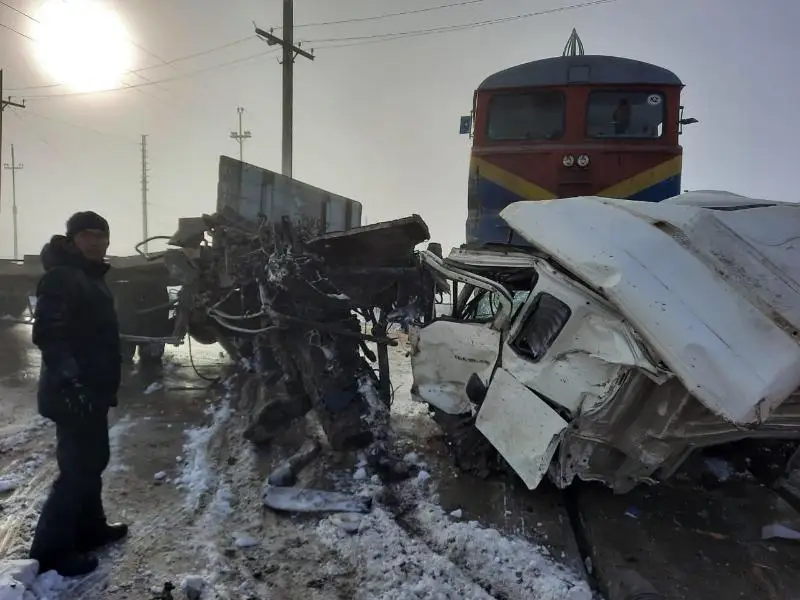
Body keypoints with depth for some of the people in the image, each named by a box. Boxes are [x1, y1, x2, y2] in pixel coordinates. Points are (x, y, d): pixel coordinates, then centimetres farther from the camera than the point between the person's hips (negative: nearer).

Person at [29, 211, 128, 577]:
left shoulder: (90, 276, 15)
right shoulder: (61, 277, -16)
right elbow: (48, 335, -26)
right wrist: (72, 381, -31)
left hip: (92, 389, 10)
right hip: (73, 393, -10)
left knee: (93, 460, 18)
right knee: (78, 468, -4)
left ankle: (90, 528, 33)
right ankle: (50, 550, 10)